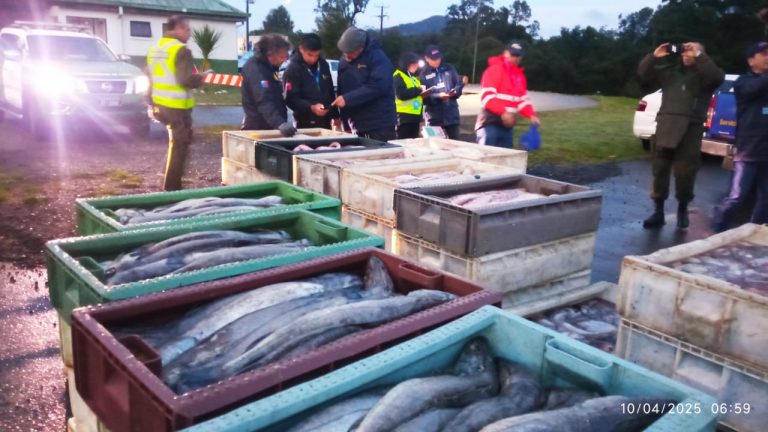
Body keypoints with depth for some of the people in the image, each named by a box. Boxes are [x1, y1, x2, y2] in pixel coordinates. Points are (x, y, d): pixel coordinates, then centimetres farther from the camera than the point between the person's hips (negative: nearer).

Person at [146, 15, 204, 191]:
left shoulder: (155, 49, 13)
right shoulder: (181, 50, -14)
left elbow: (151, 78, 17)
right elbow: (186, 80, -22)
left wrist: (151, 103, 22)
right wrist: (201, 78, -3)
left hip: (159, 104, 9)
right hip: (177, 106, -8)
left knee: (176, 143, 21)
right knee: (179, 145, 1)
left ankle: (172, 183, 26)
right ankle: (171, 187, 4)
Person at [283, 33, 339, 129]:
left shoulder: (323, 65, 8)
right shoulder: (292, 69, -9)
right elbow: (291, 99, -15)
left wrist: (335, 115, 16)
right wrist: (311, 108, -28)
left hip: (326, 122, 5)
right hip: (306, 124, -5)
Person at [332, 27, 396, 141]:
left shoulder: (377, 57, -11)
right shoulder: (344, 61, 11)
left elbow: (378, 86, -23)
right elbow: (341, 89, 13)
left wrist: (348, 99, -24)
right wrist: (345, 121, 5)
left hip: (380, 124, -6)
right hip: (356, 125, 6)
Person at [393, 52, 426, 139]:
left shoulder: (414, 78, 21)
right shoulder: (398, 76, -5)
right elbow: (401, 94, -20)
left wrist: (423, 93, 4)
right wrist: (419, 90, -12)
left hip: (415, 116, 9)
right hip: (404, 116, -9)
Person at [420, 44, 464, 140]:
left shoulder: (449, 69, 8)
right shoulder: (423, 74, -2)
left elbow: (459, 83, 8)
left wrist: (455, 91, -14)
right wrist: (438, 96, -23)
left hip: (452, 115, 3)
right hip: (434, 118, -3)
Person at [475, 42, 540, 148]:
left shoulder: (520, 76, 17)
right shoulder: (494, 70, -7)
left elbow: (522, 100, 18)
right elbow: (487, 96, -18)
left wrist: (532, 115, -1)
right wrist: (503, 112, -30)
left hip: (507, 125, 8)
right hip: (490, 123, -8)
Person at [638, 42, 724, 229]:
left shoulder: (704, 74, 10)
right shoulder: (670, 71, 19)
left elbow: (717, 76, -12)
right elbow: (644, 74, 15)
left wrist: (698, 56, -11)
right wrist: (654, 56, 0)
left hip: (690, 129, -3)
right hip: (666, 126, 3)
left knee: (685, 173, -1)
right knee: (660, 170, 2)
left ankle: (682, 209, 18)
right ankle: (658, 212, 8)